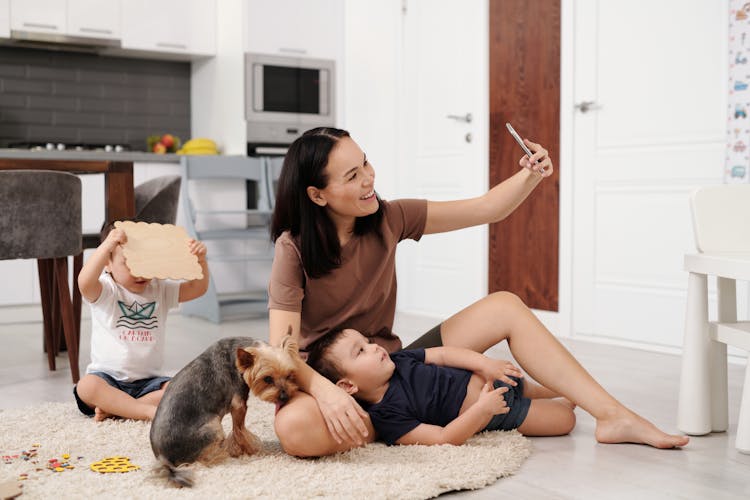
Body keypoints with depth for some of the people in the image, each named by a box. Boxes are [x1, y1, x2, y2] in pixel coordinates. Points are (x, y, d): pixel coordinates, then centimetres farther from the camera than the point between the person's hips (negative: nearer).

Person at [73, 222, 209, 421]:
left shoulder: (160, 290, 9)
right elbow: (85, 283, -28)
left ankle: (112, 408, -24)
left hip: (148, 381, 3)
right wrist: (107, 245, -38)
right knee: (87, 386, -35)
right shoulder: (105, 292, -5)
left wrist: (200, 260, -18)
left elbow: (197, 288, 1)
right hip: (108, 378, -3)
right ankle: (149, 411, -34)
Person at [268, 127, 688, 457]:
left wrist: (531, 175, -20)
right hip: (326, 377, -5)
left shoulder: (386, 219, -4)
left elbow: (485, 210, -2)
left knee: (505, 307, -5)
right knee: (294, 428, -41)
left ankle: (614, 416, -8)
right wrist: (325, 391, -44)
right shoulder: (294, 248, -18)